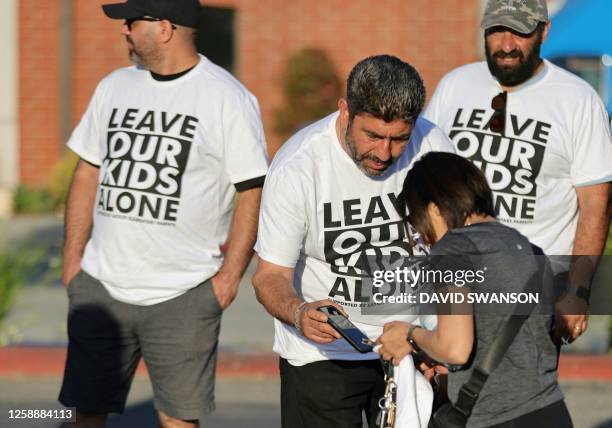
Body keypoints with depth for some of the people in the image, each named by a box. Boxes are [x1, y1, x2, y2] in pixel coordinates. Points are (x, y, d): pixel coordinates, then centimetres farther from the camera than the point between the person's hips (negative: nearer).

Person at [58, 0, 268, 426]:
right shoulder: (114, 87, 11)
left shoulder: (229, 99, -6)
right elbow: (88, 174, 16)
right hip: (101, 287, 5)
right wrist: (72, 260, 10)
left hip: (183, 295, -5)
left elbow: (254, 192, -6)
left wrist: (230, 275, -10)